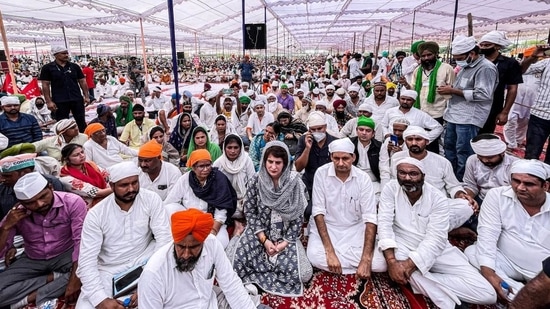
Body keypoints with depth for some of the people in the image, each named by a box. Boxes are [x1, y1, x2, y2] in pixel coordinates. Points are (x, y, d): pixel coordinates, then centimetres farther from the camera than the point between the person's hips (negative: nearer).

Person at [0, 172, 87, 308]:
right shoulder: (16, 214, -10)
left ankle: (30, 298, -19)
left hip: (66, 255, -2)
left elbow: (81, 241, -25)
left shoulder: (73, 203, -21)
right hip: (32, 261, 3)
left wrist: (75, 279, -33)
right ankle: (53, 277, -11)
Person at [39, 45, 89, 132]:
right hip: (59, 101, -2)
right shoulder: (47, 68, 0)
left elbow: (82, 81, 9)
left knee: (81, 122, 7)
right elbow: (45, 85, -2)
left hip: (77, 99, 2)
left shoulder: (74, 66, 7)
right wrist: (49, 101, -9)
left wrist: (86, 96, 1)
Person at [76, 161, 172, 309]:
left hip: (143, 263, 1)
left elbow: (164, 239, -17)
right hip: (109, 271, 0)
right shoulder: (96, 214, -11)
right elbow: (87, 261, -12)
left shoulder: (151, 199, -13)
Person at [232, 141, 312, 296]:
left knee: (303, 274, -18)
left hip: (286, 235, 0)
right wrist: (264, 240, -13)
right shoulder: (256, 181, -7)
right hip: (260, 232, 0)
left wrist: (285, 242, -14)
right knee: (238, 262, -23)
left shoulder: (295, 183, -10)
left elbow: (298, 217, -6)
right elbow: (250, 212, -5)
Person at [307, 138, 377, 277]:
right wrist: (330, 252, -26)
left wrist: (366, 260, -26)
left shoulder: (363, 178, -12)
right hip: (326, 225, 0)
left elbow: (370, 218, -16)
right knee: (315, 257, -28)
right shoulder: (321, 173, -14)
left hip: (355, 228, 1)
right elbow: (318, 211, -16)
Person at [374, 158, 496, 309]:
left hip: (433, 249, 1)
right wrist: (391, 261, -30)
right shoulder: (390, 189, -9)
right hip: (401, 245, 0)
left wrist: (410, 264, -30)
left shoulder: (438, 198, -10)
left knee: (487, 294, -13)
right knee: (374, 262, -35)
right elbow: (385, 224, -16)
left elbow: (435, 239, -18)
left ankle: (413, 278, -10)